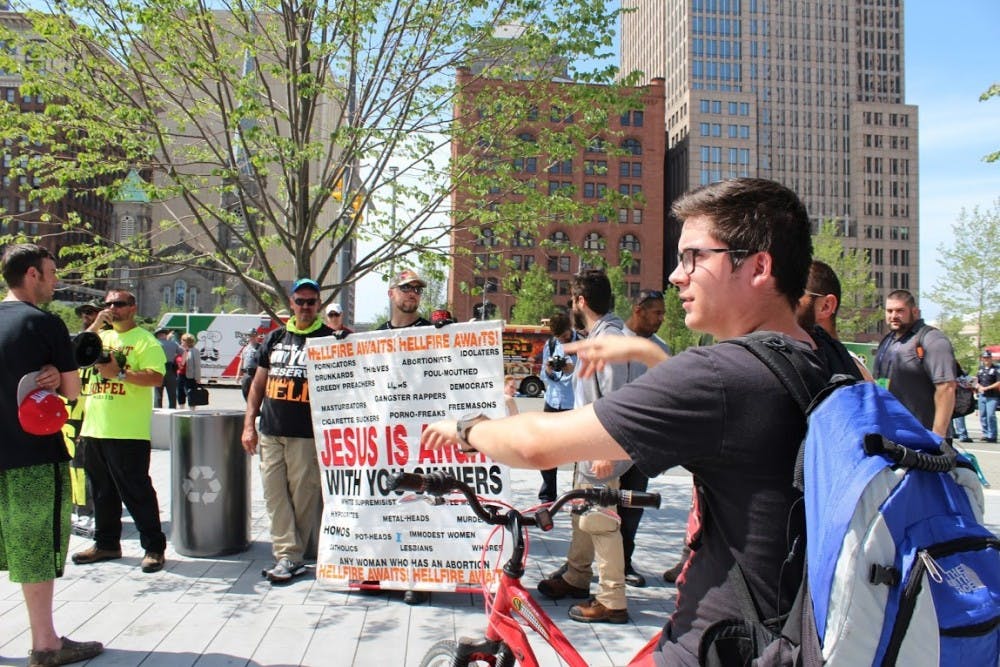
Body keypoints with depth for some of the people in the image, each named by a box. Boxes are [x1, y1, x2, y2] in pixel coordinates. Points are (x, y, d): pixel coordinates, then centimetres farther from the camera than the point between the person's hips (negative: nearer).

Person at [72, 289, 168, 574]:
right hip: (95, 429, 7)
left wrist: (119, 373, -22)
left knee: (136, 492, -4)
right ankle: (106, 543, 28)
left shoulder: (145, 340, -4)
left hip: (128, 432, -7)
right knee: (102, 491, 16)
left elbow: (156, 378, -17)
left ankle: (154, 547, 4)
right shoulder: (100, 337, 18)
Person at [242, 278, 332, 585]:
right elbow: (258, 384, 17)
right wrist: (249, 423, 9)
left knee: (304, 496, -2)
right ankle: (287, 554, 9)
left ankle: (296, 553, 11)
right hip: (270, 433, 5)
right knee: (274, 494, 3)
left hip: (307, 435, -4)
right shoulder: (274, 339, 15)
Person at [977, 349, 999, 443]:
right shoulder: (981, 369, 15)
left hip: (992, 397, -6)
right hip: (982, 396, 6)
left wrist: (986, 388, -14)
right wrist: (979, 387, -2)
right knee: (982, 416, 9)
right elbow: (977, 381, 19)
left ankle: (992, 436, -8)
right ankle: (986, 434, 18)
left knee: (990, 415, -13)